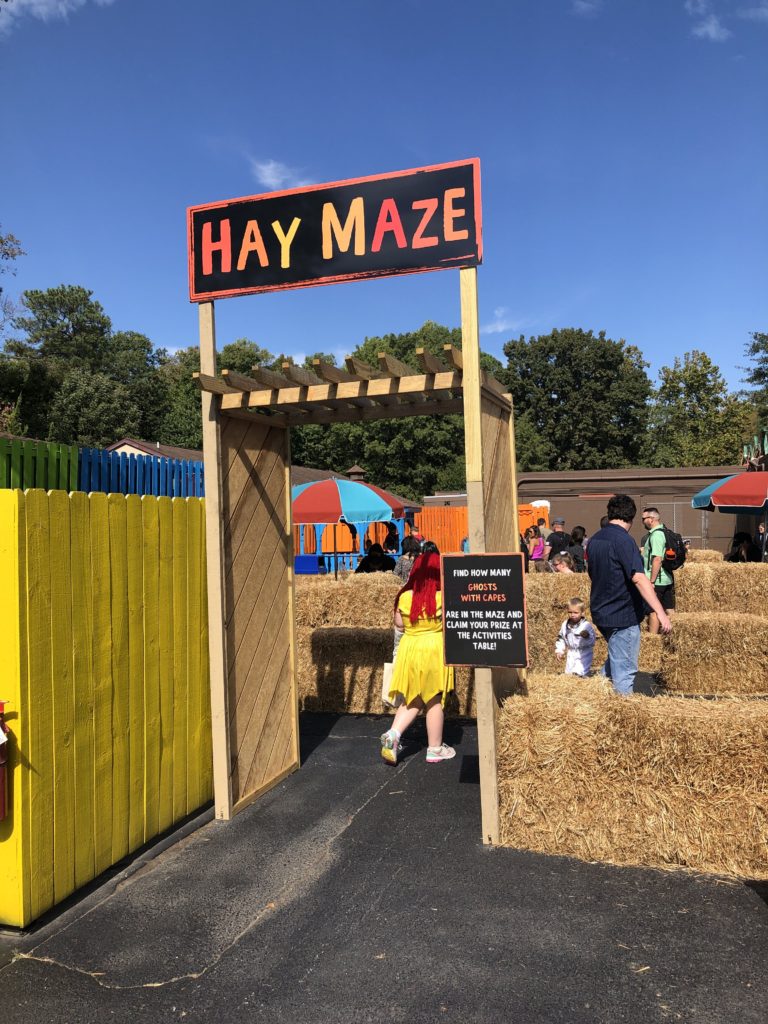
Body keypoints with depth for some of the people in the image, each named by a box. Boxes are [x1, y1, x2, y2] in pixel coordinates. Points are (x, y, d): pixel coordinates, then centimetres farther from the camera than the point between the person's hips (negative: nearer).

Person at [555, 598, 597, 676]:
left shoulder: (587, 625, -15)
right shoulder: (565, 625, 3)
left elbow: (592, 639, -21)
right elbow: (561, 638, 16)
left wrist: (587, 636, -41)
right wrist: (559, 651, 11)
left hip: (584, 654, -5)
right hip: (571, 654, 6)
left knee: (579, 672, -18)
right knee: (568, 673, 11)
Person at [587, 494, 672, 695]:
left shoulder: (594, 539, 7)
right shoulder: (623, 540, -18)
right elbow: (638, 578, -28)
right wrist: (661, 613, -31)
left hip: (601, 612, 8)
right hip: (623, 615, -8)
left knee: (615, 660, 27)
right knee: (624, 671, 1)